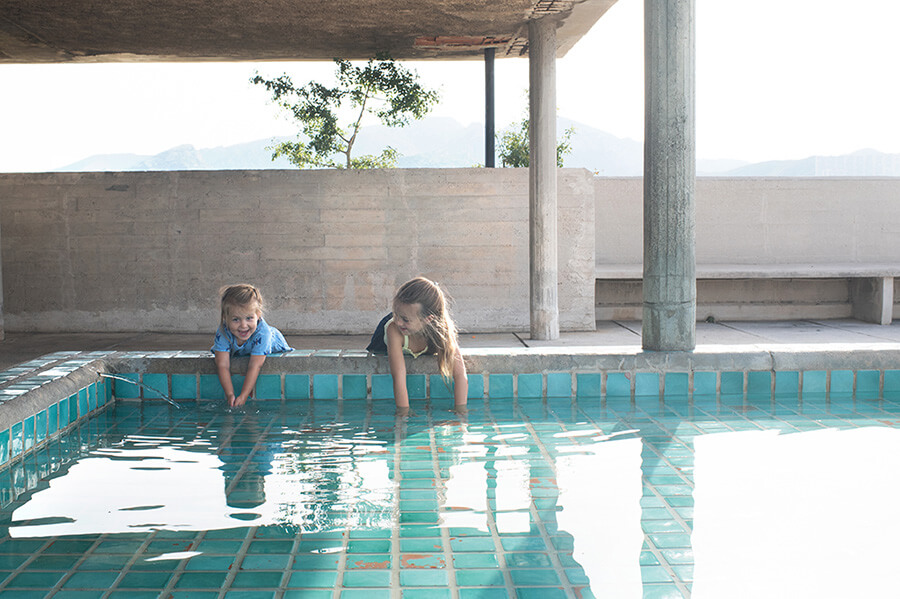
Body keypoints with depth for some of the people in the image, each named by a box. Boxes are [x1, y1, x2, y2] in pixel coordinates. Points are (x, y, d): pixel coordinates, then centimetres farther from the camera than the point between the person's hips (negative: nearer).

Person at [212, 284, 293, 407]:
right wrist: (230, 394, -52)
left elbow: (254, 366, -48)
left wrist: (243, 396, -53)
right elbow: (223, 366, -41)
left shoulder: (262, 332, -48)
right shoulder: (222, 333, -41)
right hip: (236, 354, 1)